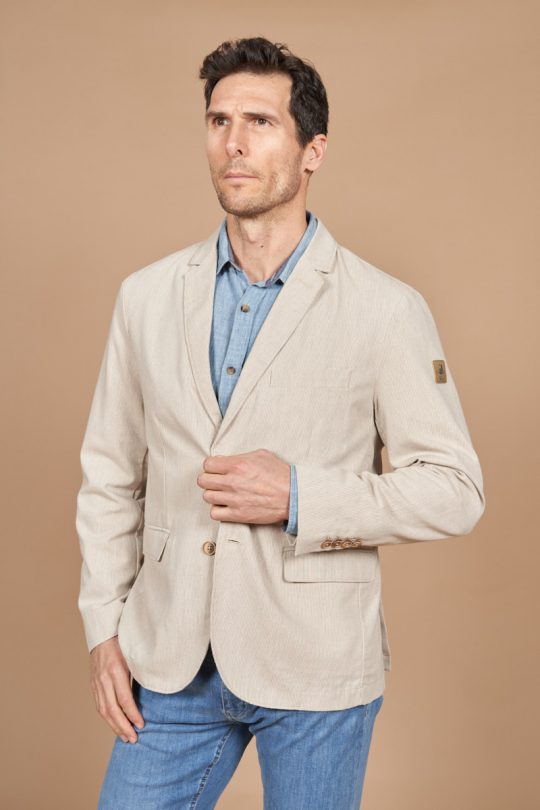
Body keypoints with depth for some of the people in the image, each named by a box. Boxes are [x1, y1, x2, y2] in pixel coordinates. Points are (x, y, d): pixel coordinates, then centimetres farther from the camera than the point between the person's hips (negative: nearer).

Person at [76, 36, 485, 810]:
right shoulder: (147, 295, 3)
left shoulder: (386, 310, -9)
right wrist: (105, 627, 3)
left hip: (313, 666, -2)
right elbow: (110, 477, 8)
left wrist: (300, 497, -19)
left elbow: (454, 488, -7)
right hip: (173, 659, 3)